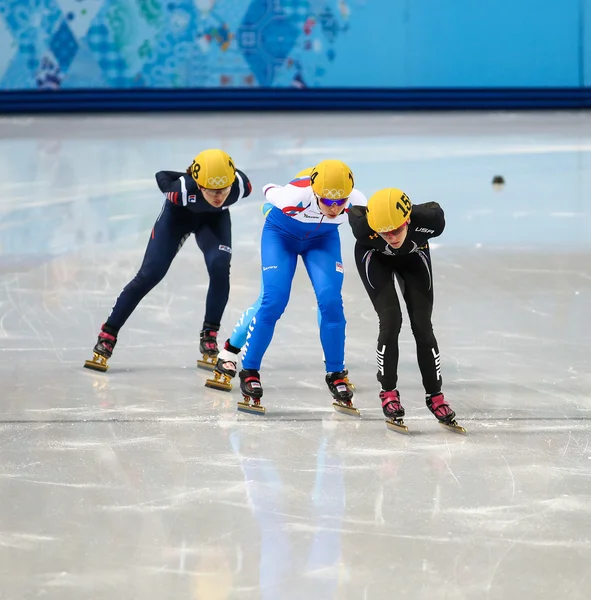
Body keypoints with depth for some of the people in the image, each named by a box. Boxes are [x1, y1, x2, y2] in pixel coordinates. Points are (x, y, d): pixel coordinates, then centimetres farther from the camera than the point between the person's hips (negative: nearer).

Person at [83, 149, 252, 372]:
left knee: (220, 266, -22)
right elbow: (162, 177, -19)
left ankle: (209, 338, -5)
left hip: (214, 218, 2)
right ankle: (107, 336, 2)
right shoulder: (183, 189, -43)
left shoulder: (241, 186, -37)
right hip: (179, 214, -2)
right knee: (150, 274, -8)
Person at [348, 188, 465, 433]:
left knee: (422, 325, -3)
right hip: (374, 258, -2)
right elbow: (353, 211, -17)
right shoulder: (363, 227, -41)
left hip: (414, 258, 2)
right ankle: (388, 392, 2)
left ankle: (435, 396, 11)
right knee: (391, 321, -16)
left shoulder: (428, 220, -41)